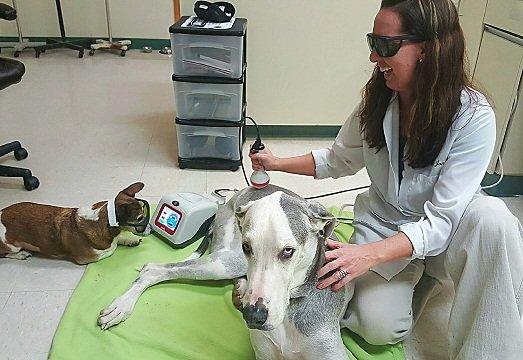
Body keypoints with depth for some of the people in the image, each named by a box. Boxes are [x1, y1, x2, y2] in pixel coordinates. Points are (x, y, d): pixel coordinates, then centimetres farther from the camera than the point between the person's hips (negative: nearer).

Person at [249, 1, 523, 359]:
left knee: (492, 218, -36)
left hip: (445, 232, -2)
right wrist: (278, 164, -3)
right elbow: (341, 159, 7)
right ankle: (421, 276, 13)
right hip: (382, 222, 3)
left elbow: (441, 220, -27)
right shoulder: (377, 99, -10)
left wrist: (370, 254, -42)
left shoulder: (474, 117, -23)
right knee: (380, 326, -19)